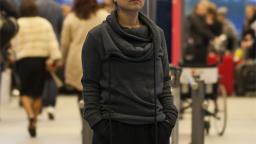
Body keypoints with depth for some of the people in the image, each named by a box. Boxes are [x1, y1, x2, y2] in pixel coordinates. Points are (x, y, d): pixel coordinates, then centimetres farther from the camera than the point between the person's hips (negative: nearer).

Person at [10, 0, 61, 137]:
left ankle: (31, 116, -17)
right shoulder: (45, 23, 3)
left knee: (25, 92, 6)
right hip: (42, 60, 2)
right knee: (38, 92, 13)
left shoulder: (17, 24, -5)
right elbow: (52, 42, -3)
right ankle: (34, 120, 16)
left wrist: (13, 58, 7)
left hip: (24, 60, -2)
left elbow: (13, 45, -6)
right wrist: (54, 59, -6)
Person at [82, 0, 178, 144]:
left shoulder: (157, 33, 11)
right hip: (113, 128, -3)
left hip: (154, 128, 3)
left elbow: (164, 81, 13)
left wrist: (170, 117, 1)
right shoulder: (98, 36, 0)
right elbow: (90, 85, -2)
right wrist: (96, 122, -11)